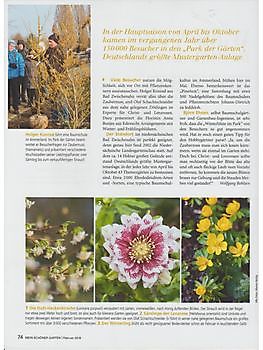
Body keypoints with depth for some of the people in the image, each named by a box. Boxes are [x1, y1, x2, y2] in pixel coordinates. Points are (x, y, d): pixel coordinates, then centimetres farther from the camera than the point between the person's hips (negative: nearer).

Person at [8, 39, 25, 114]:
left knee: (15, 92, -3)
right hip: (6, 76, 2)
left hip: (15, 76, -2)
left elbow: (21, 64, 1)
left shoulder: (18, 55, 1)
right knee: (7, 92, 9)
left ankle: (15, 108, 4)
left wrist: (21, 74, -6)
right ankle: (8, 107, 19)